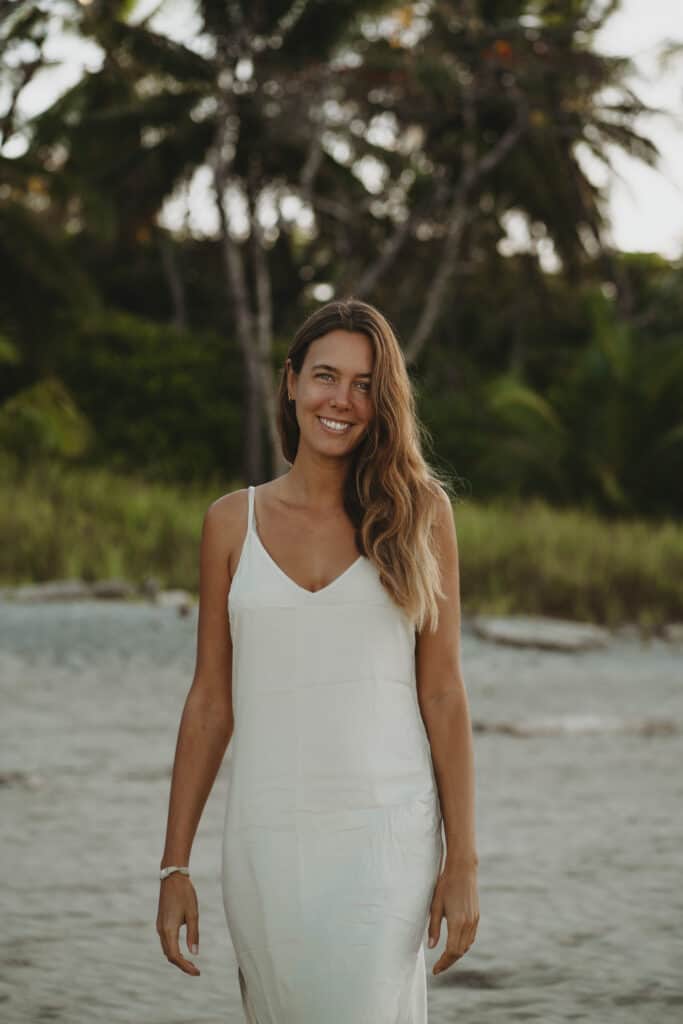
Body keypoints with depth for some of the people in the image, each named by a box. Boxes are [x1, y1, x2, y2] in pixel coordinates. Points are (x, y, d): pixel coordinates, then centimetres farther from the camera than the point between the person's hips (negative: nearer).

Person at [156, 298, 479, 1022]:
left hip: (386, 834, -2)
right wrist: (174, 867, 6)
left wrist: (463, 858, -3)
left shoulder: (419, 514, 3)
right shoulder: (232, 523, 7)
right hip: (267, 837, 2)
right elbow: (210, 702, 9)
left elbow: (442, 693, 2)